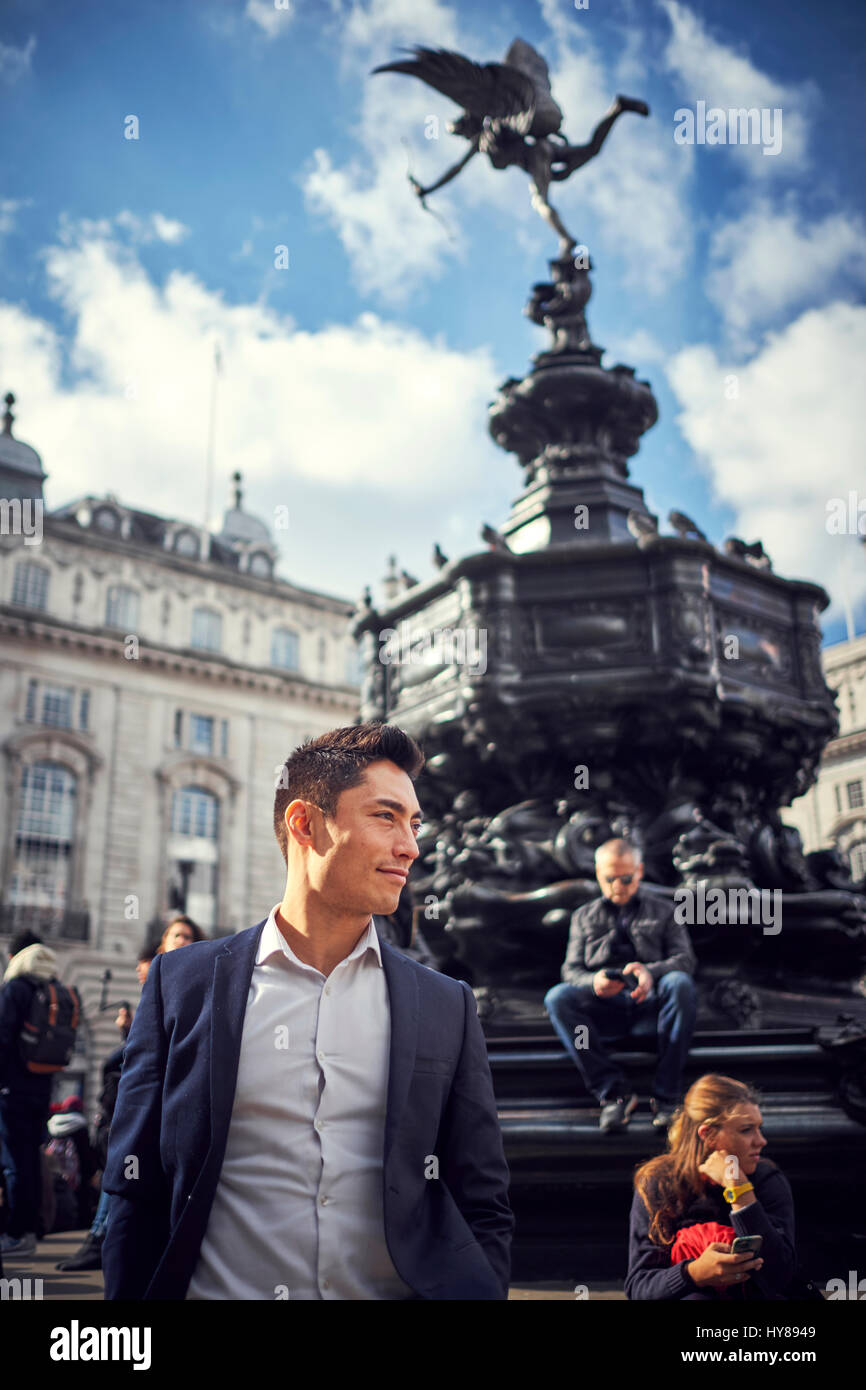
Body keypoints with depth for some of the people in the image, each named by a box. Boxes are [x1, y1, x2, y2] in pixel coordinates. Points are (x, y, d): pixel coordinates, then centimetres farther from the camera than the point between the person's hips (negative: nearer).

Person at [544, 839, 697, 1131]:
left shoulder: (663, 912, 21)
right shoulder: (584, 916, 22)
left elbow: (685, 959, 5)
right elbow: (571, 970, 12)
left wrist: (650, 972, -17)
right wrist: (594, 982, -14)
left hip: (651, 1006, -1)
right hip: (605, 1010, 1)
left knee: (680, 983, -33)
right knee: (558, 997, -29)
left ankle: (666, 1095, -31)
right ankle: (613, 1092, -30)